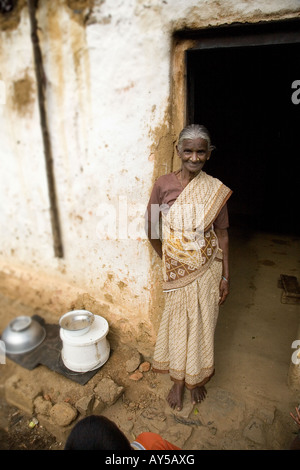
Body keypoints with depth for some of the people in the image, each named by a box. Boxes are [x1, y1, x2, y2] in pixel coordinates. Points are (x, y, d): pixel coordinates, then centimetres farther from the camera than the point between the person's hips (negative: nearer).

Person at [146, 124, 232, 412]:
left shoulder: (216, 190, -7)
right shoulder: (163, 185, -10)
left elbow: (222, 234, -2)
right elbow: (151, 229, 0)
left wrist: (225, 276, -2)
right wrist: (167, 259, 7)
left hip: (207, 268, 1)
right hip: (177, 269, 0)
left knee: (201, 323, 15)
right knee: (177, 323, 14)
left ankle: (197, 378, 42)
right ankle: (178, 382, 38)